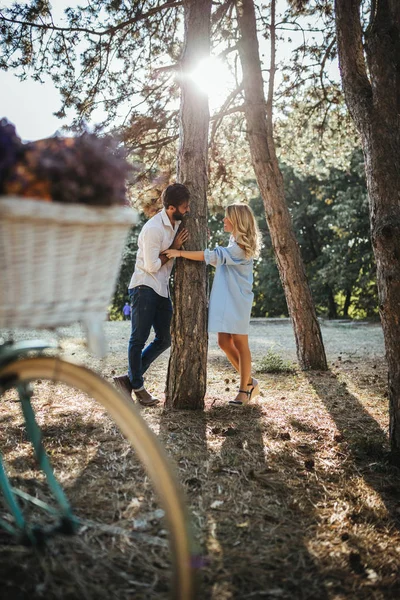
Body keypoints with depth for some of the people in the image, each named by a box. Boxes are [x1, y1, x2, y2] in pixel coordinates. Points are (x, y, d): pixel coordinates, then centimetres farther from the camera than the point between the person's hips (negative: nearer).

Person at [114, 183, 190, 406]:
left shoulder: (177, 223, 9)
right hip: (145, 287, -9)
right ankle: (138, 387, 11)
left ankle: (129, 378, 18)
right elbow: (152, 266, -17)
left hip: (162, 289, 9)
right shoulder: (154, 229, -18)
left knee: (165, 339, 10)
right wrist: (173, 248, -12)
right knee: (139, 338, -1)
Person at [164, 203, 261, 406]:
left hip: (237, 301, -9)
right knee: (224, 343, 8)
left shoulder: (240, 247, -16)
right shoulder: (234, 242, 15)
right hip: (224, 300, 9)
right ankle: (249, 382, 21)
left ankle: (244, 389, 11)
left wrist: (180, 253, -18)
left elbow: (212, 256, -21)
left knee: (240, 344, 0)